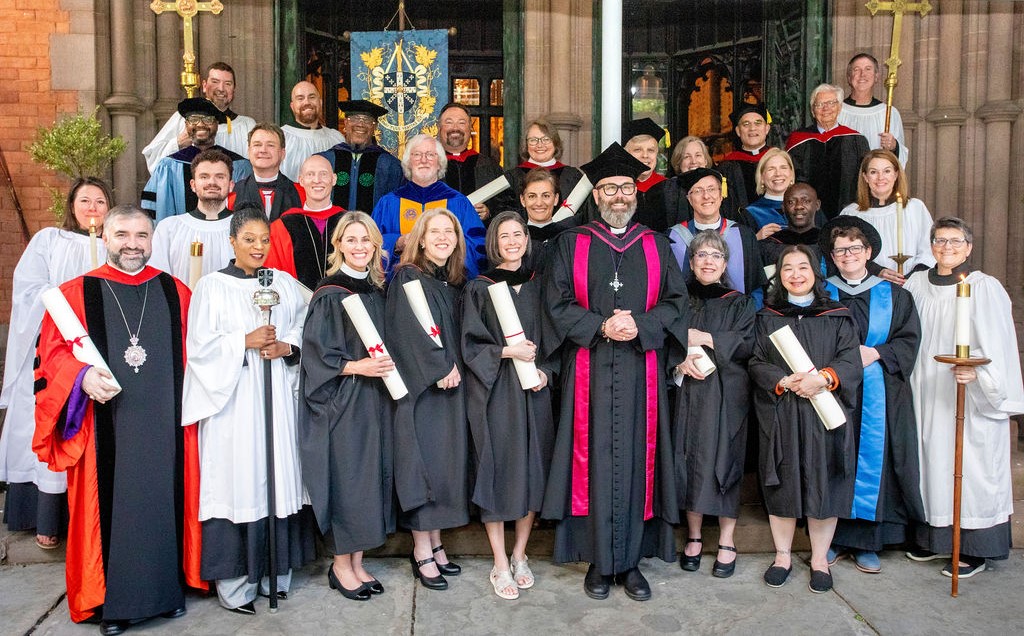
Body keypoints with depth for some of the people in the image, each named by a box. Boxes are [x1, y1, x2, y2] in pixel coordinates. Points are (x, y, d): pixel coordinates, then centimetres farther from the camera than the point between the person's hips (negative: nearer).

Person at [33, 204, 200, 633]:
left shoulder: (176, 293, 9)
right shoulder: (76, 293, 4)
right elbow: (52, 354, 1)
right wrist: (83, 376, -17)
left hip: (166, 428, 2)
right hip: (107, 430, -1)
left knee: (165, 503, 8)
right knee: (111, 507, 3)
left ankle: (170, 588, 23)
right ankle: (111, 600, 17)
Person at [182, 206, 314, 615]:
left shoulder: (284, 283, 11)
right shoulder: (212, 286, 0)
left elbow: (305, 331, 11)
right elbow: (200, 346, -4)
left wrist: (285, 346, -8)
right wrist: (246, 341, -14)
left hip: (276, 396, 3)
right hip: (232, 399, -3)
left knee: (277, 477, 5)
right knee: (237, 481, -2)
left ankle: (275, 572, 17)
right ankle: (234, 583, 7)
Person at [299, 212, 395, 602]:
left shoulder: (378, 291, 10)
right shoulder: (329, 295, -9)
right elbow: (316, 355, -13)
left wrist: (387, 365, 2)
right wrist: (358, 367, -21)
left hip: (375, 400, 6)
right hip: (341, 402, -6)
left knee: (371, 475, 9)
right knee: (346, 477, -2)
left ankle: (357, 562, 22)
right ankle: (340, 565, 14)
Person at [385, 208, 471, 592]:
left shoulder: (455, 283, 14)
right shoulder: (408, 278, -5)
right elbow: (408, 330, -15)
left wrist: (456, 367, 1)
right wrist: (440, 368, -15)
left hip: (451, 384, 7)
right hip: (419, 387, -6)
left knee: (447, 461, 8)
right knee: (422, 461, -4)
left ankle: (435, 543, 19)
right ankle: (422, 552, 5)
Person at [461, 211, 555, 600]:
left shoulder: (537, 286, 10)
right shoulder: (478, 288, -1)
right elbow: (470, 344, -5)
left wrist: (544, 370, -4)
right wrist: (508, 352, -15)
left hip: (534, 392, 4)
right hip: (493, 391, -3)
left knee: (532, 470, 6)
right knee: (497, 470, -1)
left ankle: (520, 555, 21)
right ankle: (500, 566, 9)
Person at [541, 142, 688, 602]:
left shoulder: (656, 245, 13)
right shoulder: (572, 244, 8)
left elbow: (676, 302, 5)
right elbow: (558, 304, 0)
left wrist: (638, 325, -12)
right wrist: (601, 326, -14)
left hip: (641, 371, 2)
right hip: (590, 371, -1)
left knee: (636, 460, 3)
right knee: (595, 460, 0)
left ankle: (631, 560, 14)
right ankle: (599, 562, 10)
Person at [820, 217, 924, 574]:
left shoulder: (893, 296, 9)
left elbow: (909, 339, 4)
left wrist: (875, 352, -11)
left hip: (878, 395, 0)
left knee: (873, 460, 0)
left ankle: (868, 543, 10)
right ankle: (835, 538, 12)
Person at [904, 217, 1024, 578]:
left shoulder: (986, 288, -8)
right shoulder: (917, 285, 6)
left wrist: (975, 371, -27)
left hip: (971, 398, -5)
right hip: (929, 395, 5)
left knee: (970, 466, 1)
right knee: (933, 463, 12)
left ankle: (973, 550, 12)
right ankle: (935, 538, 25)